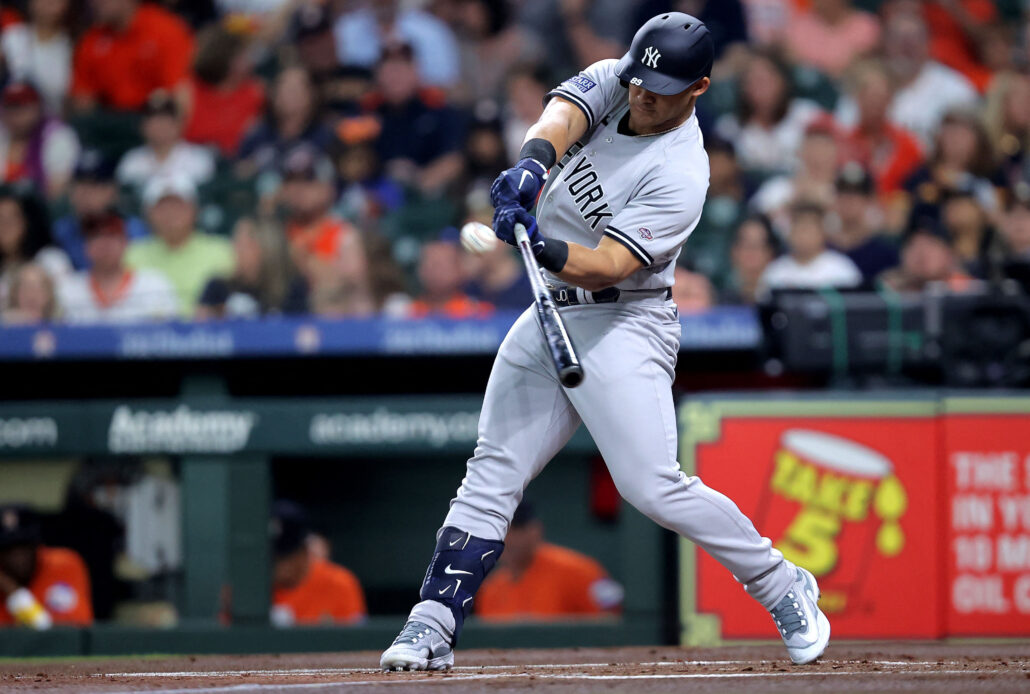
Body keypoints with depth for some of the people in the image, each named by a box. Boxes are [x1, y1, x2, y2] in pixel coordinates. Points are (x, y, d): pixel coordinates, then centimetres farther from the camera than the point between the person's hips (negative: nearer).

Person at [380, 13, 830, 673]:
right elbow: (563, 113, -18)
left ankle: (782, 585, 0)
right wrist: (534, 161, -39)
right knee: (491, 476, 1)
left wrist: (546, 248, -44)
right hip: (548, 320, 7)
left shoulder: (681, 176, -19)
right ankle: (432, 629, 0)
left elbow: (609, 266, -26)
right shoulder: (613, 83, 1)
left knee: (653, 486, -16)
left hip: (624, 327, -7)